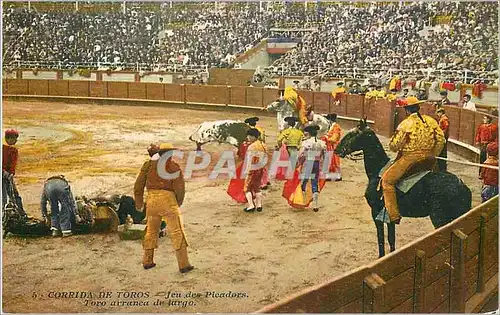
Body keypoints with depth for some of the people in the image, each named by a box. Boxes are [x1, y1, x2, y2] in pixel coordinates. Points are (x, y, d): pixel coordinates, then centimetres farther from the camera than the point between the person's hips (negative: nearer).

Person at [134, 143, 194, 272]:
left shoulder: (148, 164, 14)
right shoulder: (173, 166, 2)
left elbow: (138, 185, 13)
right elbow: (180, 187, -4)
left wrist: (139, 203, 23)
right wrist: (179, 202, 13)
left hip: (152, 200, 4)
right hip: (168, 199, -4)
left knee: (151, 230, 21)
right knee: (177, 233, -1)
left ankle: (147, 261, 26)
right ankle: (184, 265, -5)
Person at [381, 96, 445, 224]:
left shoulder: (405, 124, -12)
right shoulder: (431, 121, 5)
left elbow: (394, 146, -11)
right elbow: (441, 140, 6)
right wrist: (432, 156, 17)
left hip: (409, 158, -6)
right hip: (428, 158, 6)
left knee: (387, 180, 1)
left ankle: (394, 215, -6)